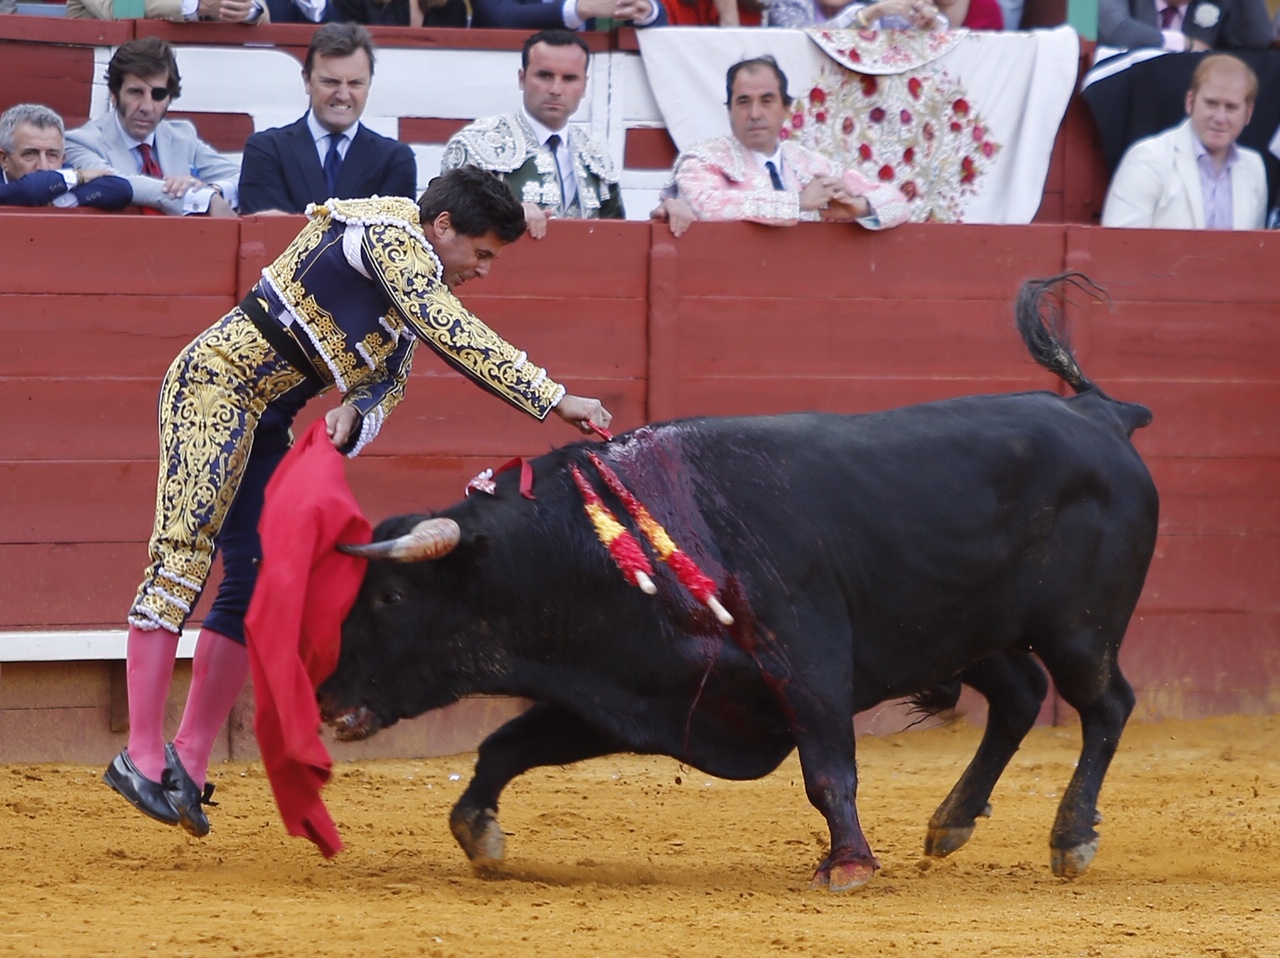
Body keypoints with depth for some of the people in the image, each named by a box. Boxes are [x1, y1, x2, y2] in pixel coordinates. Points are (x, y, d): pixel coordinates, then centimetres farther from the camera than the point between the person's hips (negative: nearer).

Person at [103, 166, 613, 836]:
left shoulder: (417, 278, 16)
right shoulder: (390, 236, -14)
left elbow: (387, 382, 16)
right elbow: (457, 336, -24)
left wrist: (355, 414, -8)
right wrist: (555, 400, -25)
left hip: (266, 424, 10)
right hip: (215, 383, -10)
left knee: (252, 585, 4)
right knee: (182, 556, -16)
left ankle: (188, 764, 6)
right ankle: (141, 754, -20)